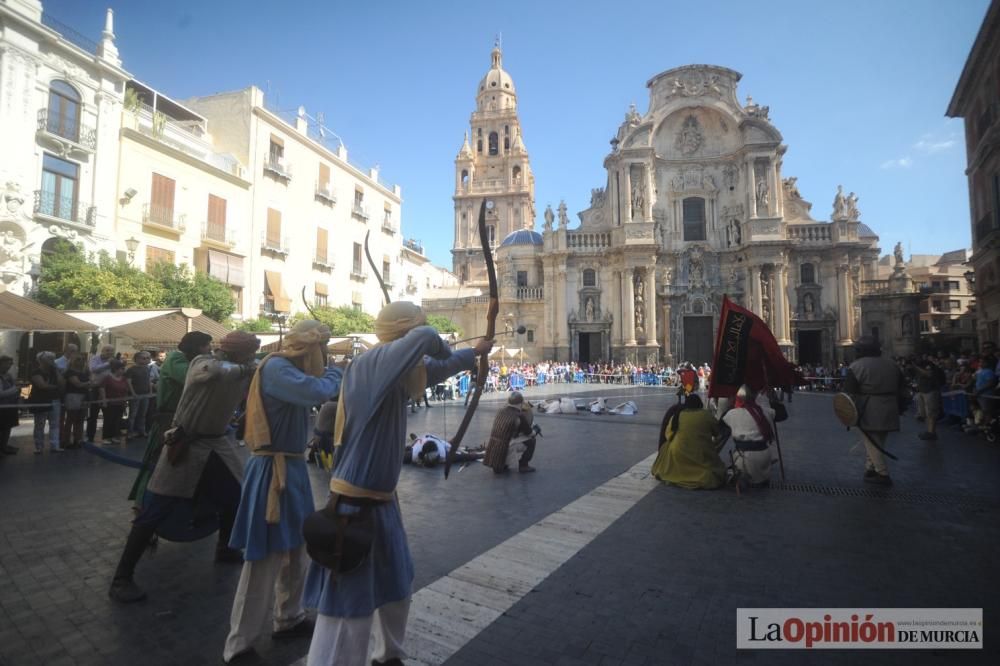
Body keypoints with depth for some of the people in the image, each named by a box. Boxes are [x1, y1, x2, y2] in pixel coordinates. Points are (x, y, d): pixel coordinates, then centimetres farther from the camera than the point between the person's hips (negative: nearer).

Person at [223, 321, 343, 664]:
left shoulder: (291, 368, 10)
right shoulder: (276, 367, -19)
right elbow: (317, 392, -30)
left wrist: (329, 375, 1)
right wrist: (334, 373, -12)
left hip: (293, 468, 10)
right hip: (273, 472, -10)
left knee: (295, 551, 21)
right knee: (265, 559, 0)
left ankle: (289, 619, 38)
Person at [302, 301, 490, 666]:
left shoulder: (396, 376, 3)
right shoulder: (369, 365, -22)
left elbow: (434, 369, 22)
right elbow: (425, 338, -36)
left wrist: (473, 353, 34)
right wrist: (443, 349, -13)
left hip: (382, 500, 10)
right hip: (354, 504, -9)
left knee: (397, 585, 24)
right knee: (347, 606, 1)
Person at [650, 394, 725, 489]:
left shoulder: (677, 415, -1)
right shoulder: (707, 415, -1)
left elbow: (668, 435, 1)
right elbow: (717, 432, 11)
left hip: (679, 455, 0)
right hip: (702, 456, 0)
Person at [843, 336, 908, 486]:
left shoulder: (856, 367, -10)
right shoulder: (892, 365, 11)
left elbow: (849, 393, -12)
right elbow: (902, 390, 17)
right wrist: (899, 408, 25)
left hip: (869, 415, -6)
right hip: (889, 414, 6)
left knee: (872, 444, 2)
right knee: (878, 442, 17)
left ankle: (882, 474, 3)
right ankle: (870, 469, 22)